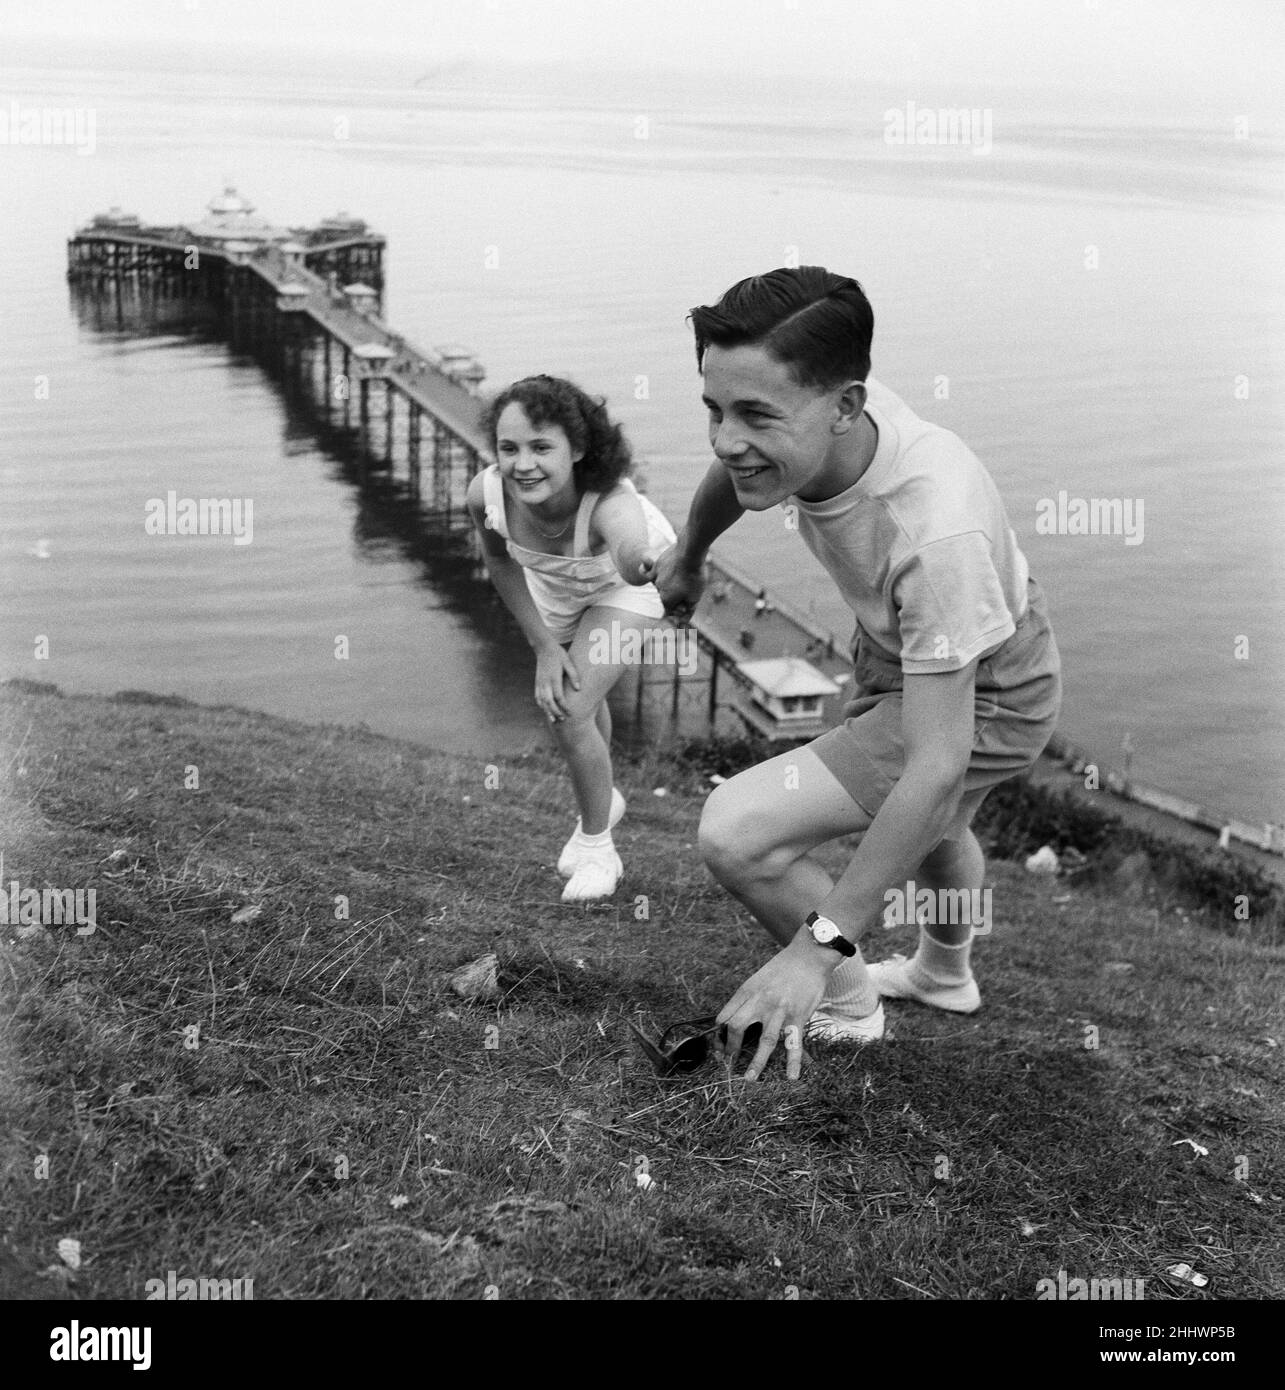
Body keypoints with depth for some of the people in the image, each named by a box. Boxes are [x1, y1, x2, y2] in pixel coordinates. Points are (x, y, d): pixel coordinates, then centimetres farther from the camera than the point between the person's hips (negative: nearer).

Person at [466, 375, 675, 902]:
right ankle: (601, 802, 55)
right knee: (557, 694, 22)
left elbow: (633, 560, -58)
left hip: (622, 584, -4)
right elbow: (500, 563, -14)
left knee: (571, 711, -16)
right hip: (554, 585, 5)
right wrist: (543, 645, -13)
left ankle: (596, 848, 12)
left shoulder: (611, 502, -43)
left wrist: (651, 564, -77)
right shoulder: (486, 494, -32)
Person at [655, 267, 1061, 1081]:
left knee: (737, 834, -19)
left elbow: (937, 763, -42)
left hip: (986, 696, -8)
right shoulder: (796, 422, -24)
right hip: (902, 650, 8)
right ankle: (946, 976, 66)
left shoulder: (938, 530, -44)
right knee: (935, 828, 35)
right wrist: (687, 559, 23)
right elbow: (731, 477, 3)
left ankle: (844, 1005, 10)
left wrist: (819, 946, -42)